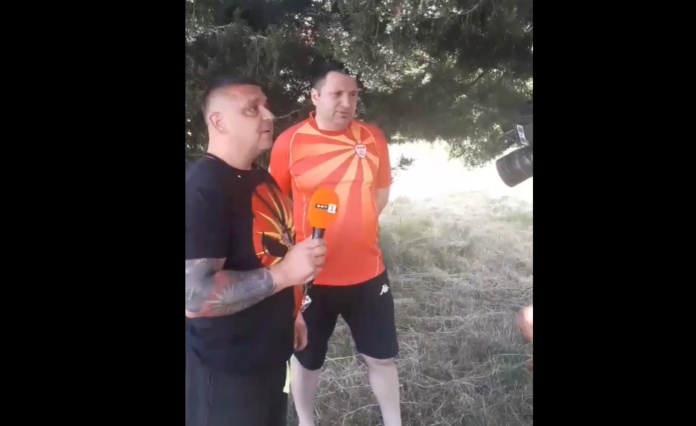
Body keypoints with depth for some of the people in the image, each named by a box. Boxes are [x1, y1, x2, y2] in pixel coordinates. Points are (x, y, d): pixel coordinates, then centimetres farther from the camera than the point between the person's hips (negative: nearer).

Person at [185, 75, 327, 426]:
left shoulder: (261, 178, 6)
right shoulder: (202, 187, -23)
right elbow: (193, 293, -31)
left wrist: (292, 312, 18)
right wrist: (282, 274, -29)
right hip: (227, 368, -9)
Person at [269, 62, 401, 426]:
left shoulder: (372, 137, -2)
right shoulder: (289, 142, -11)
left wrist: (357, 228, 5)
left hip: (367, 271, 3)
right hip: (312, 275, -2)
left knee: (382, 356, 16)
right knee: (306, 359, 17)